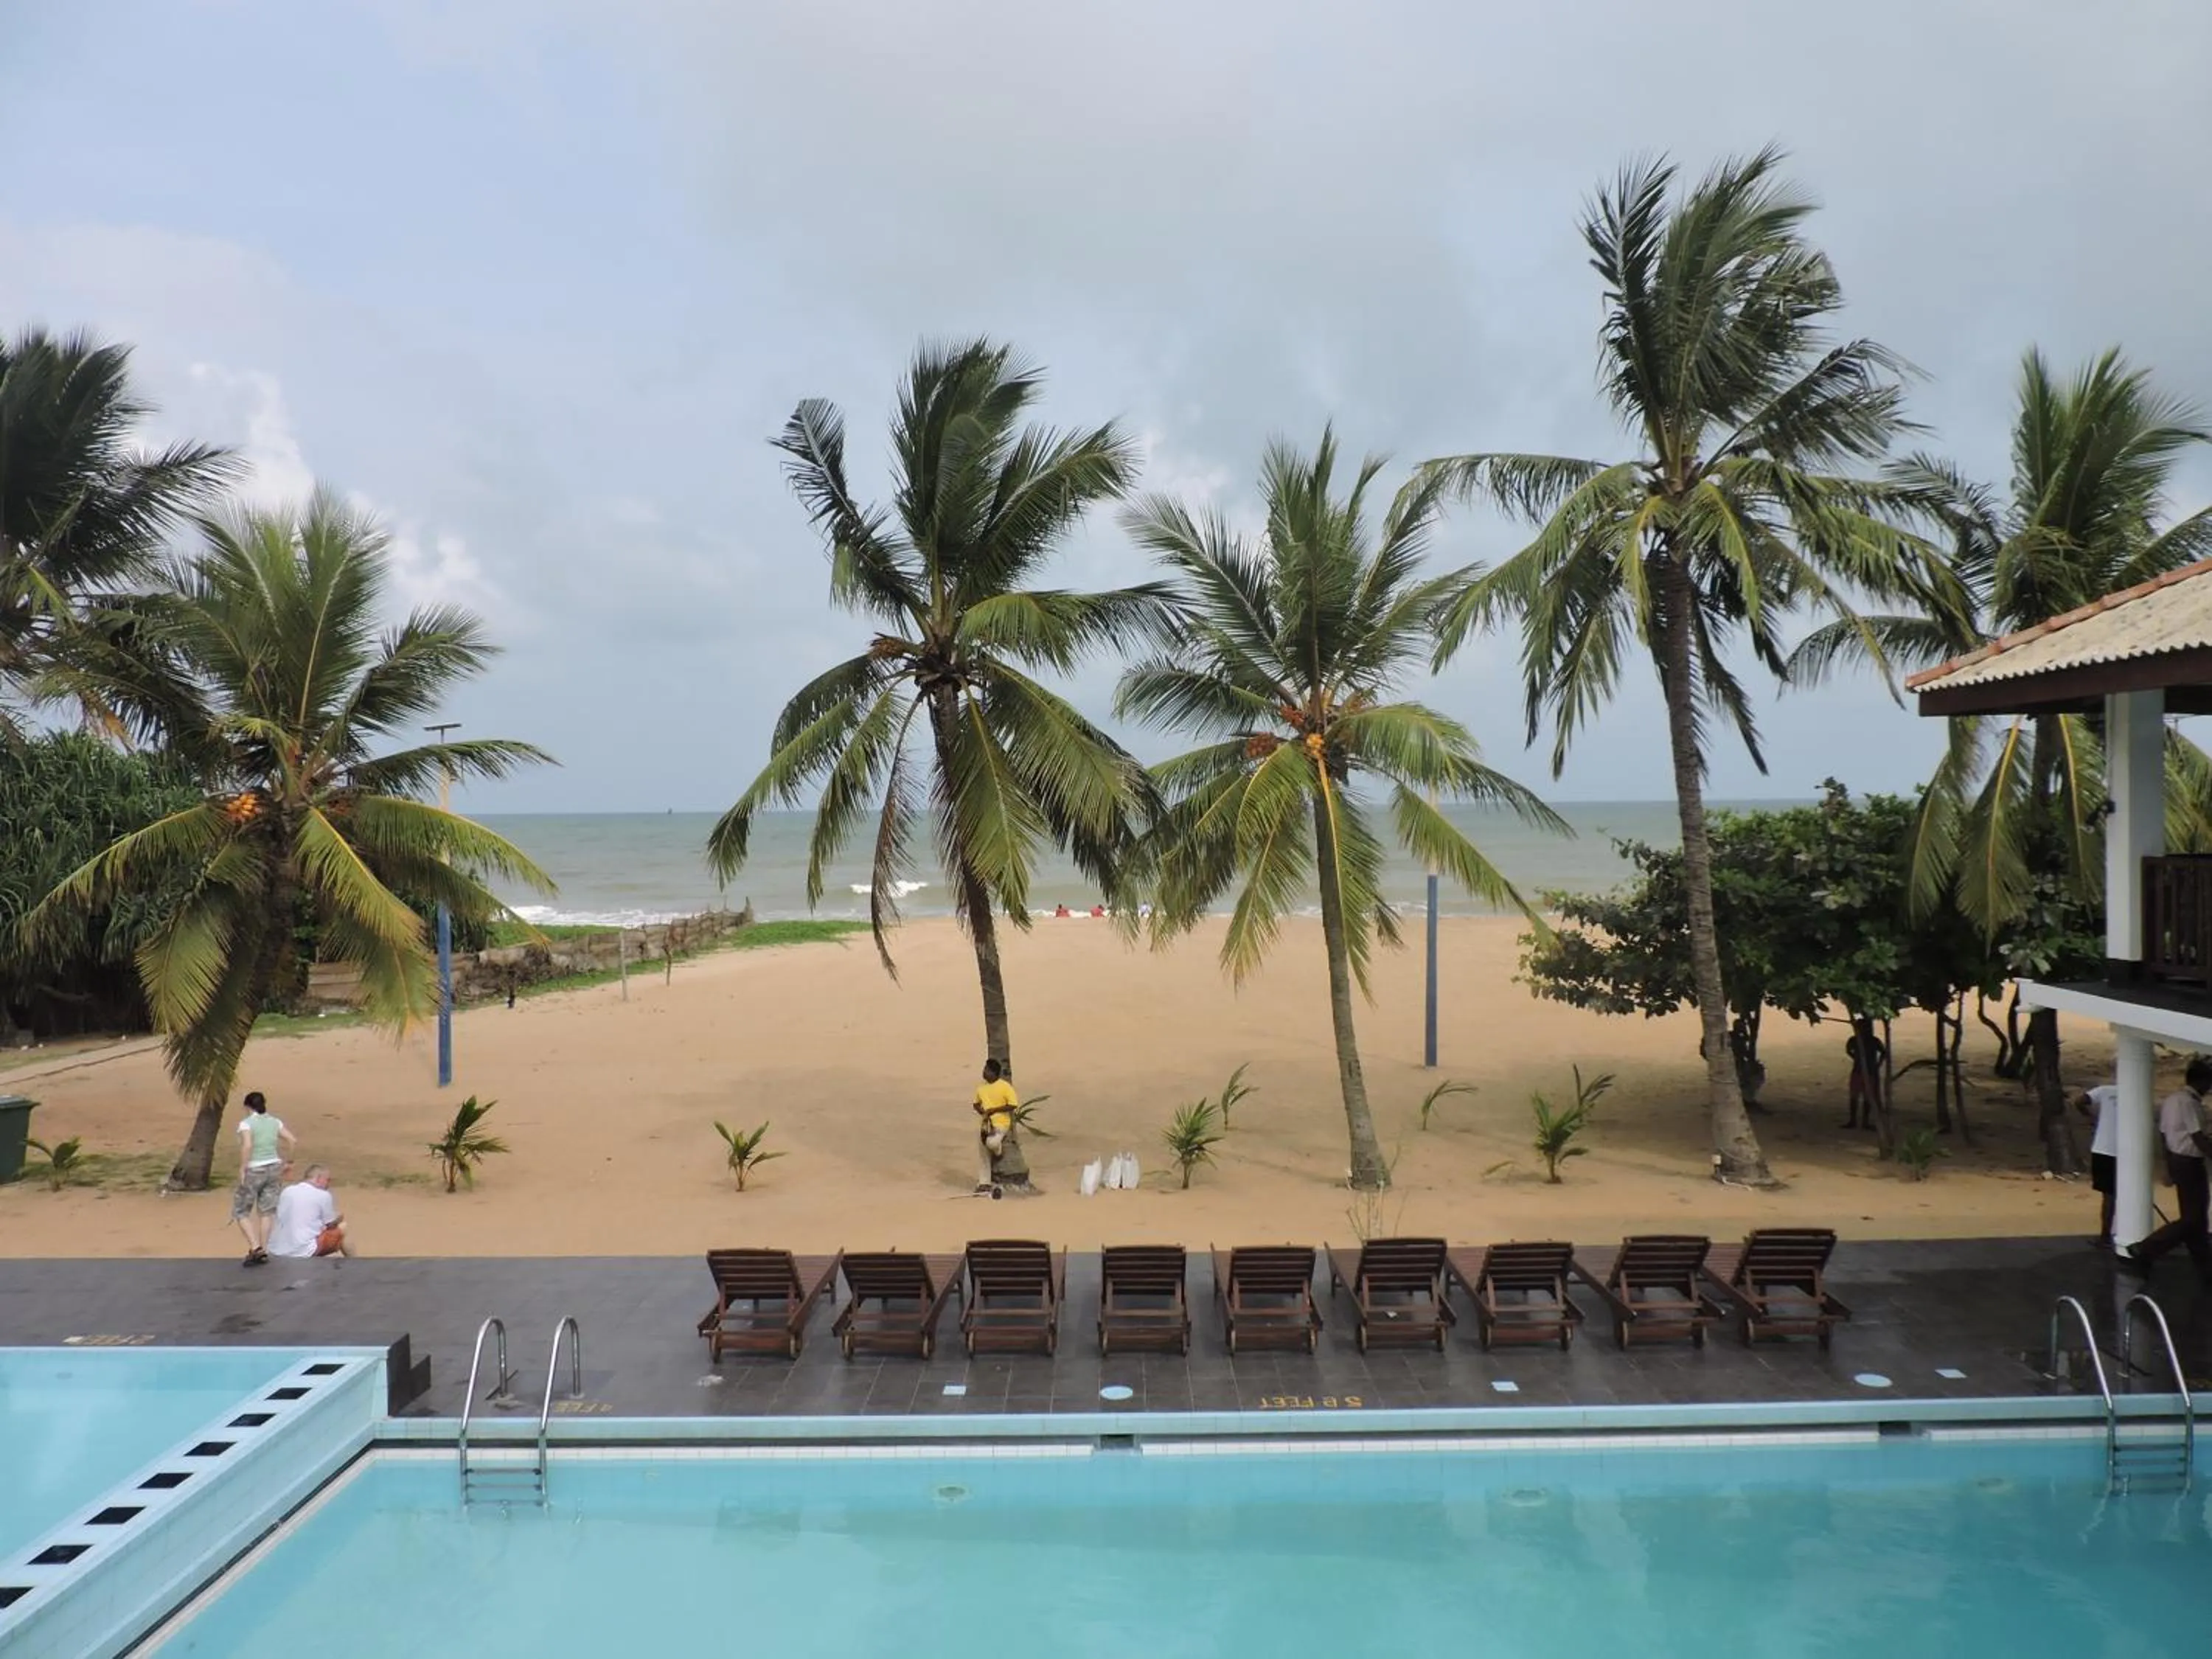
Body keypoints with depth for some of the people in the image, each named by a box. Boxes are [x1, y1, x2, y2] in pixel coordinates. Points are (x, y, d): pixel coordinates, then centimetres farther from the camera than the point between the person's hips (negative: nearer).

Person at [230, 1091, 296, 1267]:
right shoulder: (275, 1122, 6)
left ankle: (255, 1248, -6)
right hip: (273, 1169, 5)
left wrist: (242, 1169, -18)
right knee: (265, 1212, 14)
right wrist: (282, 1163, 14)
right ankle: (264, 1251, 15)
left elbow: (247, 1146, -25)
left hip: (254, 1172, -5)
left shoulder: (246, 1123, -11)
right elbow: (292, 1141, 4)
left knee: (240, 1212, 8)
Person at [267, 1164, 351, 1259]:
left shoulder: (286, 1191, 10)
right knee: (341, 1229, 12)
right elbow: (331, 1225, 7)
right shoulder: (323, 1195, -4)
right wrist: (339, 1219, 29)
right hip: (303, 1253, -6)